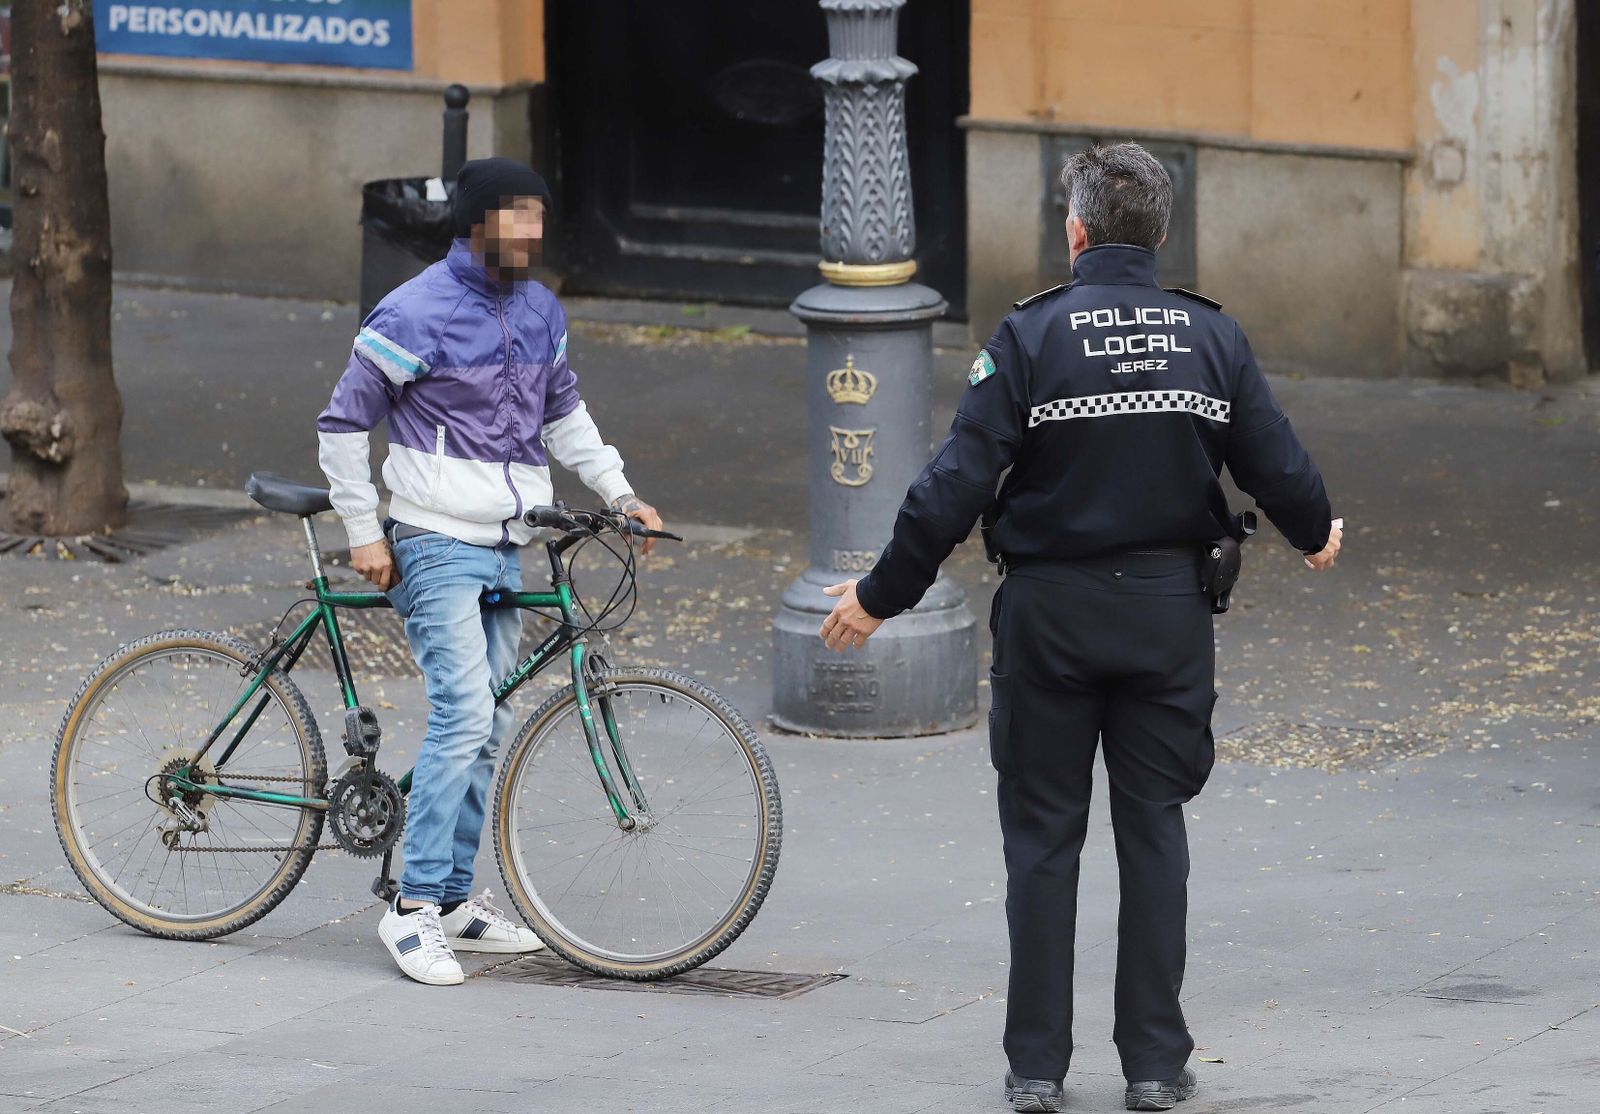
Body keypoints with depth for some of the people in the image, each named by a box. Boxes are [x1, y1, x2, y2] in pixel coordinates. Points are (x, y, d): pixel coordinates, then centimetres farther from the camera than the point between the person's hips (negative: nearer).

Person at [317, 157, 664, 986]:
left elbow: (563, 413, 23)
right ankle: (413, 907, -15)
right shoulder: (418, 313, -13)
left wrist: (620, 493, 12)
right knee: (463, 713, -18)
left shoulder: (540, 312, 9)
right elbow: (342, 425, -8)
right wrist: (365, 535, -9)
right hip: (437, 545, -7)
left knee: (485, 728, 10)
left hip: (503, 548, 7)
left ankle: (456, 899, 19)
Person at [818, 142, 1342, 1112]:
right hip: (1169, 612, 2)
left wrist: (881, 596, -3)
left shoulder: (1031, 337, -10)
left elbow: (957, 485, -12)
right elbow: (1280, 467, 3)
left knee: (1043, 834, 6)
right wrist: (1315, 534, 26)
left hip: (1051, 612, -2)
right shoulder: (1211, 337, -1)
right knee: (1155, 831, 10)